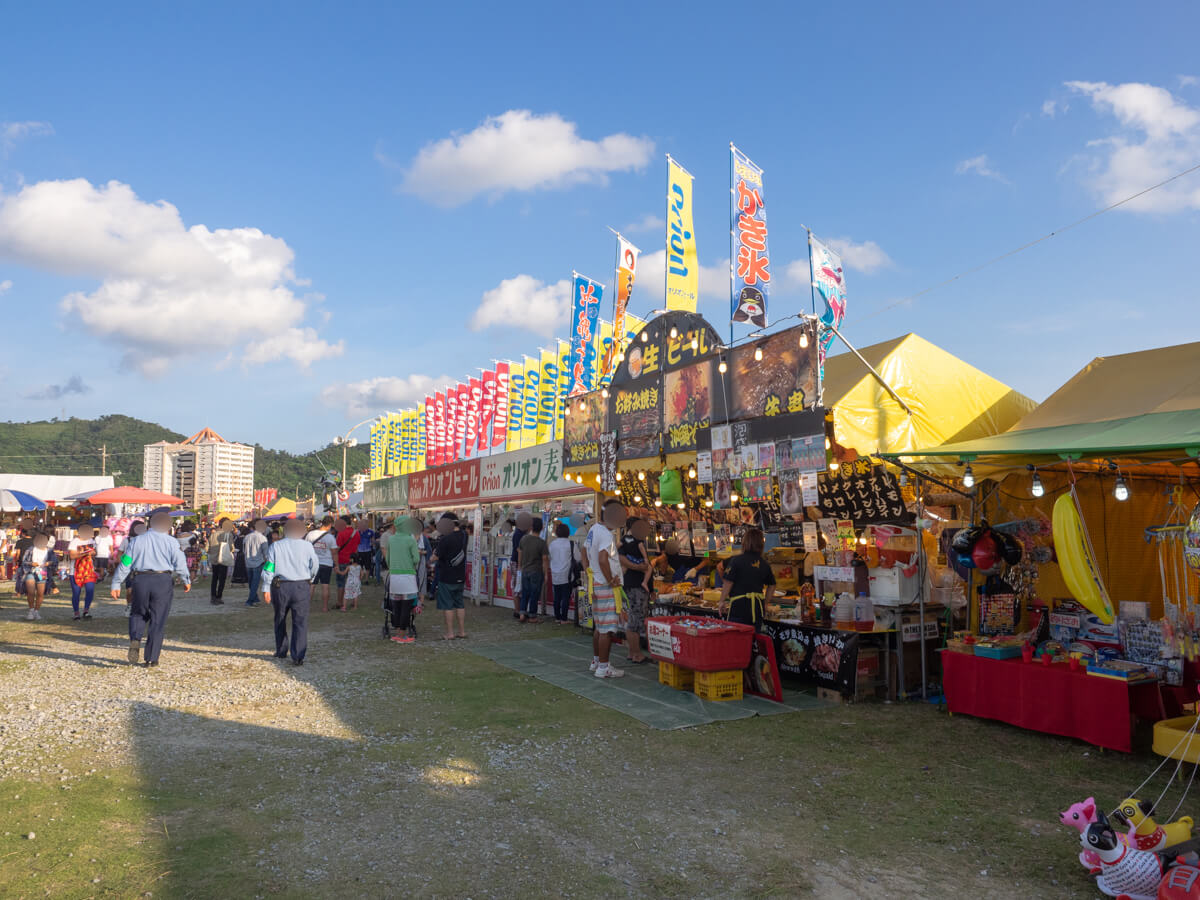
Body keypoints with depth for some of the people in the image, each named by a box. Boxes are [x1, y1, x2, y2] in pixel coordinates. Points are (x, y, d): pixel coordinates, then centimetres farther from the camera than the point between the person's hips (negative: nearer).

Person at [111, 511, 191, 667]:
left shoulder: (136, 541, 11)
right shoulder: (171, 542, 3)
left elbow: (125, 564, 10)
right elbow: (180, 564, 0)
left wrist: (116, 585, 14)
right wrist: (186, 581, 13)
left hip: (141, 580, 2)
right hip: (163, 581, -2)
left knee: (138, 614, 21)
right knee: (158, 621, 4)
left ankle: (134, 640, -8)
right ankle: (151, 659, 7)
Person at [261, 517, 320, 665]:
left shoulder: (275, 546, 2)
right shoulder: (307, 545, 0)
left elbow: (269, 568, -1)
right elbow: (315, 565, 4)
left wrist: (266, 589, 1)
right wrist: (310, 580, 22)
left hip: (281, 586, 2)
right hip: (302, 587, -1)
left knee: (280, 620, 19)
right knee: (300, 622, 0)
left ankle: (281, 651, 29)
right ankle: (298, 656, -6)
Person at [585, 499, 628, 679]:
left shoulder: (593, 529, 11)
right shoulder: (606, 534, -19)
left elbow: (585, 551, 24)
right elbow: (603, 559, -32)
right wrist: (610, 581, -21)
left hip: (596, 584, 10)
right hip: (606, 587, -10)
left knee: (599, 626, 19)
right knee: (607, 628, -4)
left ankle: (596, 661, 29)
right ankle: (603, 667, 1)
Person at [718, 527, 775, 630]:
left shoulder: (737, 560, -9)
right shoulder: (765, 564, 7)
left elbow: (728, 583, -10)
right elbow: (772, 586, 16)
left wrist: (722, 601, 0)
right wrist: (765, 603, 25)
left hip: (739, 606, -5)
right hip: (758, 608, 5)